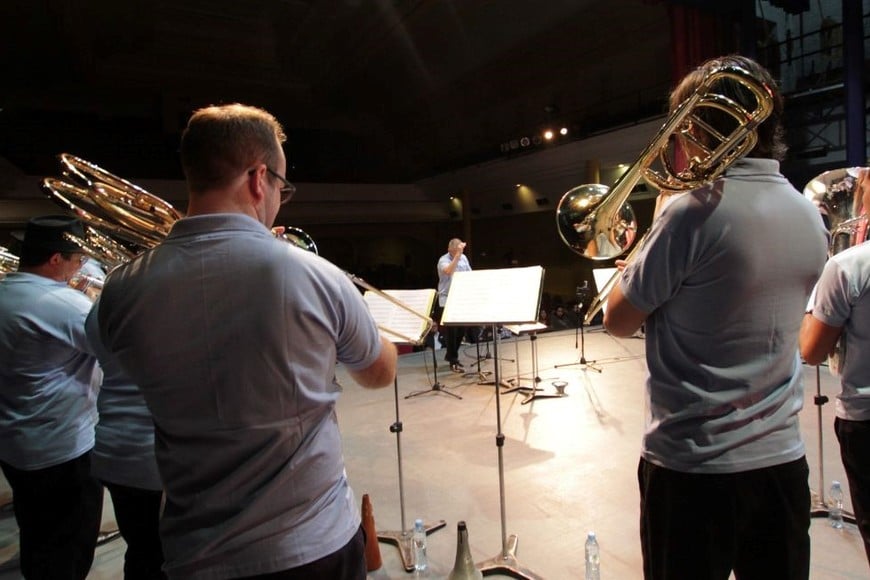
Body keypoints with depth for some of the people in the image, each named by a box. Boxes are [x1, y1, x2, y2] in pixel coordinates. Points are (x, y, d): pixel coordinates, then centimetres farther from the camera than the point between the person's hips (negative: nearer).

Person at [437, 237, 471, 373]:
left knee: (461, 329, 12)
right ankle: (453, 362, 4)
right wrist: (457, 255, -32)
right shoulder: (443, 260, -11)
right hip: (447, 300, -6)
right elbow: (448, 271, -32)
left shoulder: (464, 258, 9)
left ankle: (450, 355, 30)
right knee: (451, 330, -3)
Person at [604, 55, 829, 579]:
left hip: (694, 465, -6)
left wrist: (658, 228, 0)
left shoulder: (698, 210, -19)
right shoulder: (810, 217, 3)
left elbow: (619, 321, -12)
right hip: (783, 458, 7)